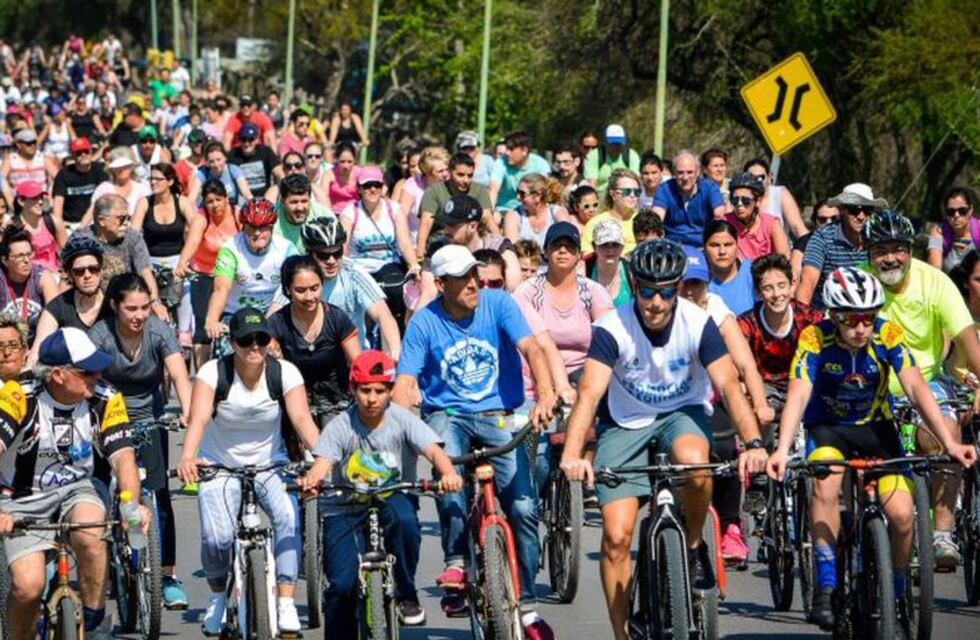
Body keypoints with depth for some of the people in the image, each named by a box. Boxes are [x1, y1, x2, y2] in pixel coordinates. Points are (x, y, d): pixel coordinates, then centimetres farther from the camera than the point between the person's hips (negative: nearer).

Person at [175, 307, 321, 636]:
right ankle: (218, 596, 9)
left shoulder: (284, 372, -11)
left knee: (289, 517, -29)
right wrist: (187, 457, -49)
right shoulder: (213, 372, -15)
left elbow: (301, 417, -24)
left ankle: (285, 603, -24)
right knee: (217, 537, -22)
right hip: (219, 466, -1)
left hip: (270, 464, 1)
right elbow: (198, 418, -29)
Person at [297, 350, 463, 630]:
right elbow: (322, 462, -26)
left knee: (404, 518, -35)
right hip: (345, 510, -1)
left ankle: (406, 594, -12)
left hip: (389, 500, 1)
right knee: (342, 584, -18)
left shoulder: (401, 420, -8)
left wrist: (448, 473, -44)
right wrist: (311, 480, -51)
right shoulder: (340, 426, -12)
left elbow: (433, 450, -21)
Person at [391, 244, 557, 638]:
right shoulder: (424, 322, -5)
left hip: (499, 417, 1)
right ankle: (455, 560, -21)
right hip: (447, 415, -1)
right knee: (447, 461, -36)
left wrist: (545, 395, -36)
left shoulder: (498, 304, -6)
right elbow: (404, 384, -10)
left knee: (523, 507, -11)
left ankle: (526, 605, 4)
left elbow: (531, 349, -18)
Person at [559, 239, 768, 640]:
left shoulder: (698, 324, -18)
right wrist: (572, 454, -47)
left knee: (694, 463, -36)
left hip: (683, 414, 0)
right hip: (625, 424, 0)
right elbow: (590, 392, -31)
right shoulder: (612, 329, -21)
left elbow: (729, 385, -25)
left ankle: (694, 546, -7)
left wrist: (752, 443, -41)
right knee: (617, 535, -11)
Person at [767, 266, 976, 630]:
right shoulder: (816, 339, -22)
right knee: (825, 482, -34)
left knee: (901, 515, -17)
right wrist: (782, 450, -47)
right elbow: (798, 395, -31)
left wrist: (949, 443, -35)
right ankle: (826, 587, -25)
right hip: (827, 427, -1)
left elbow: (916, 388, -24)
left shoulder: (887, 334, -19)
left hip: (875, 426, 1)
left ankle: (896, 597, 8)